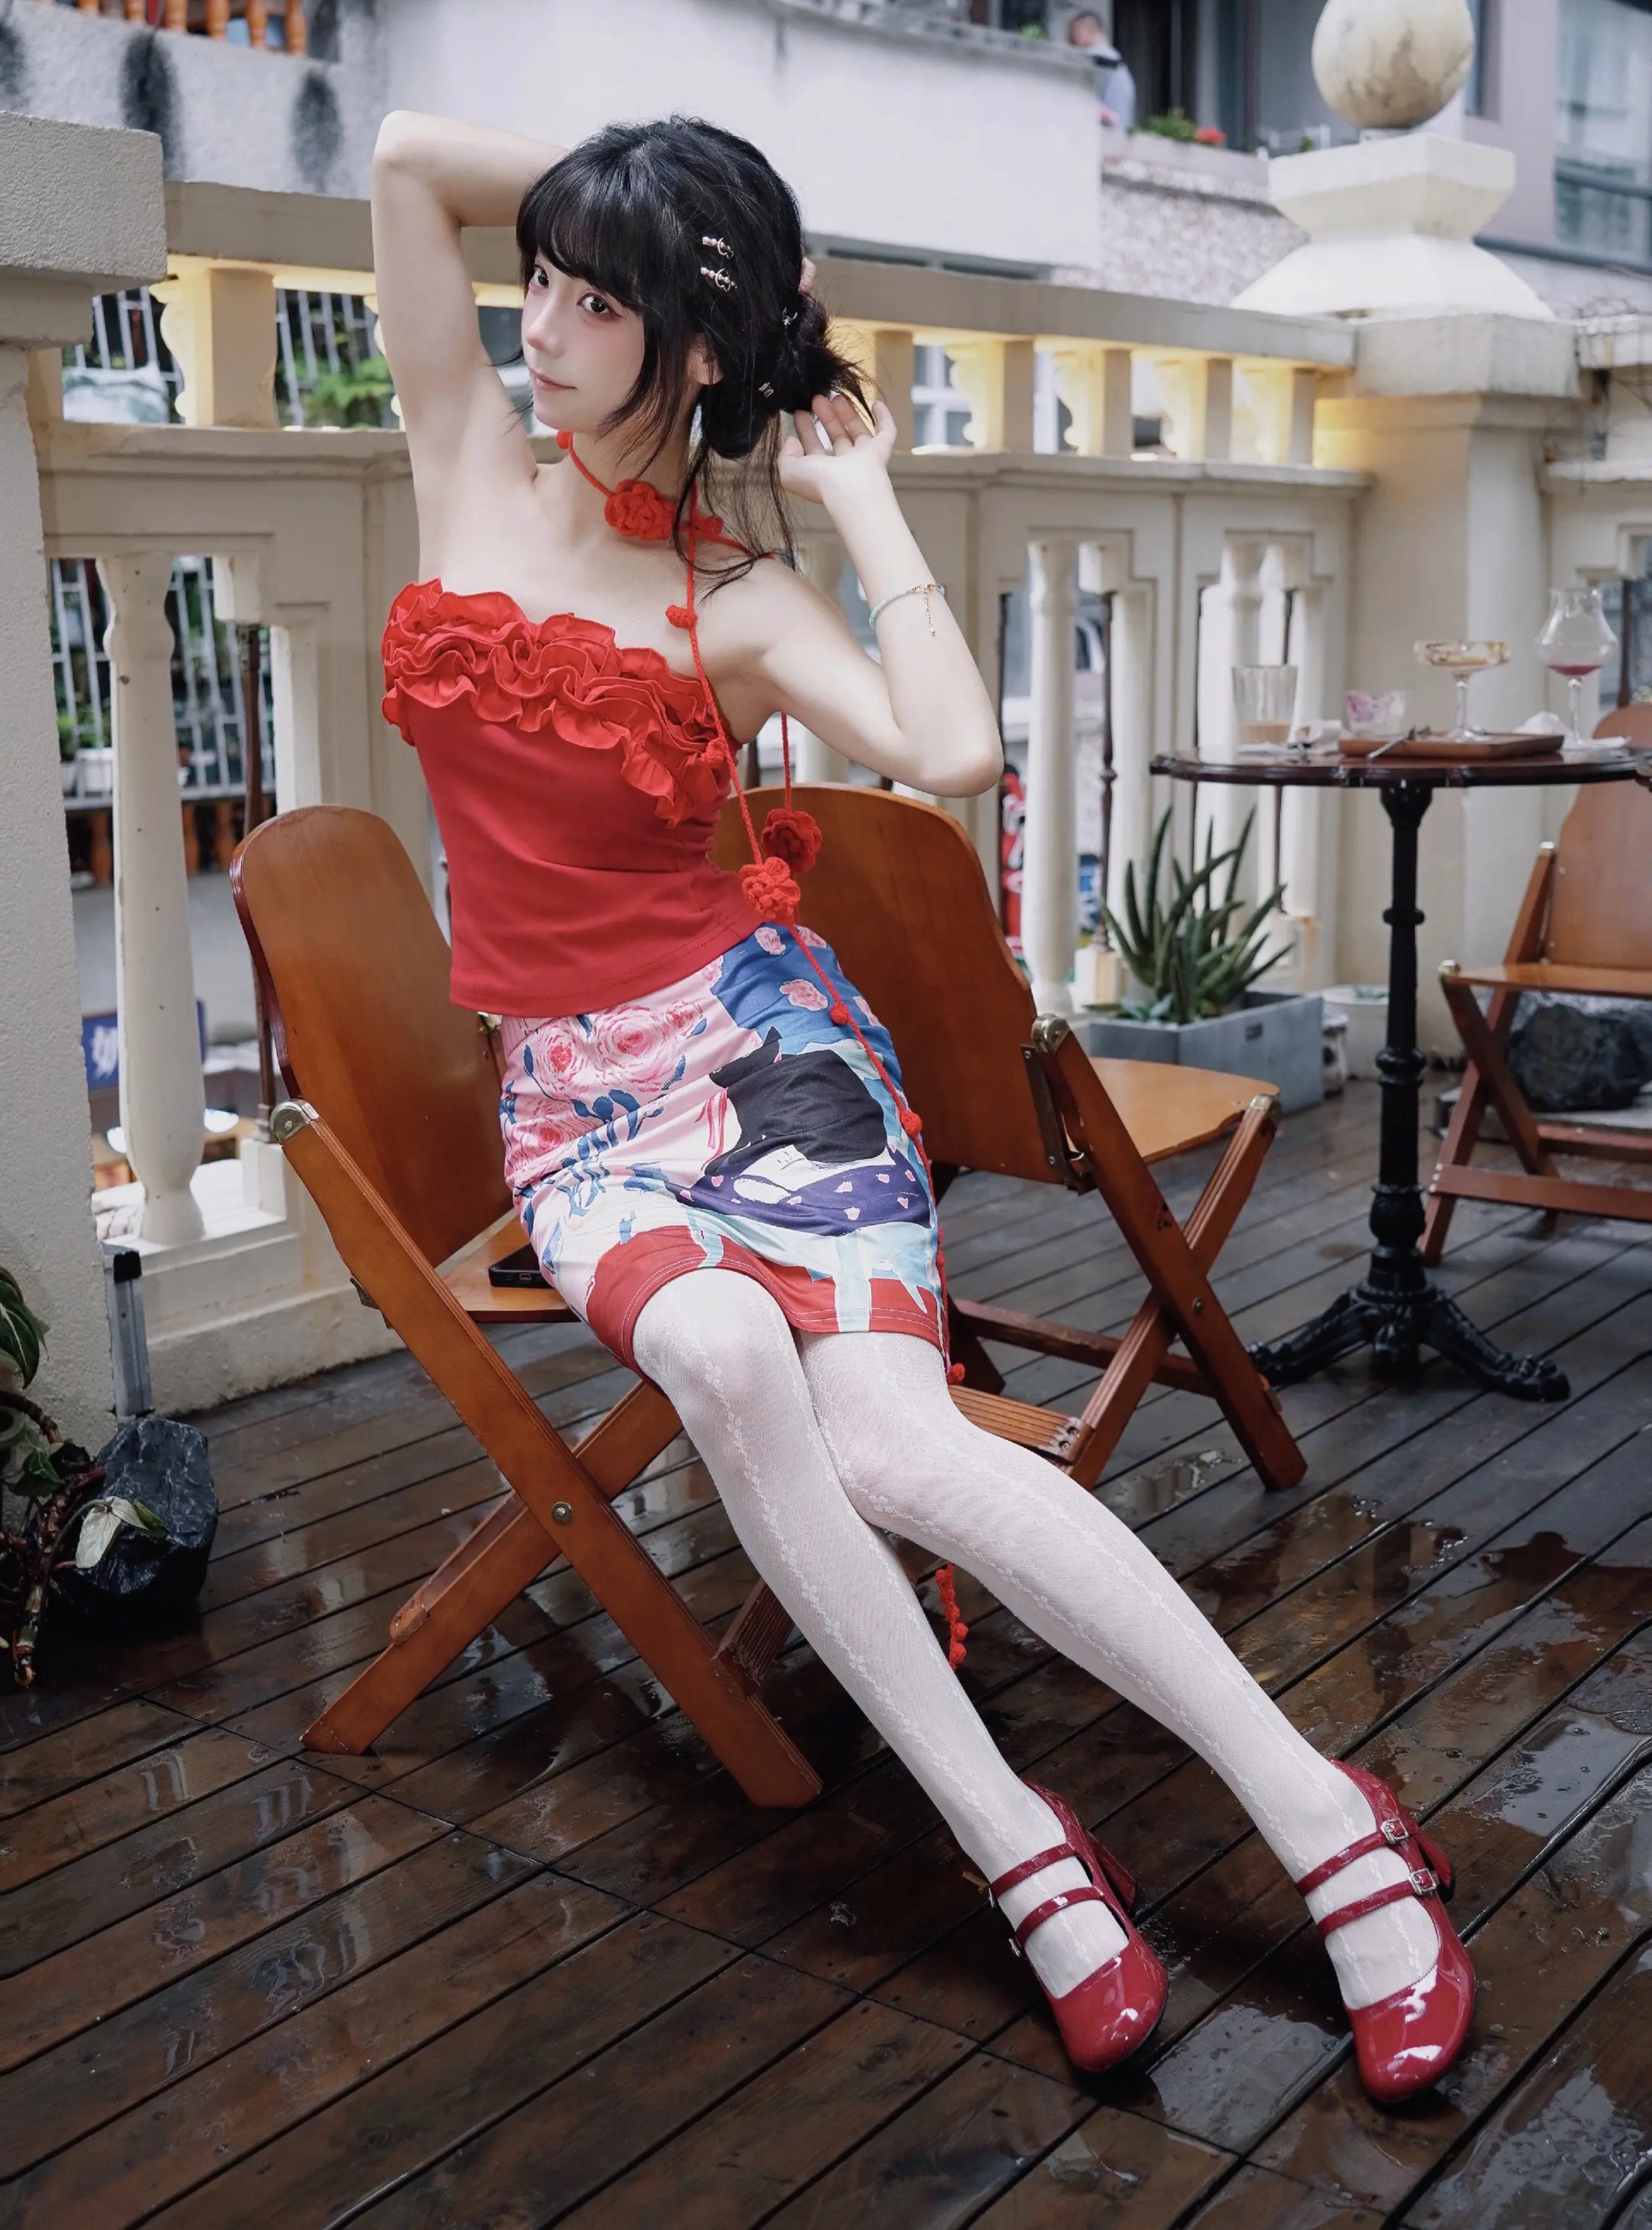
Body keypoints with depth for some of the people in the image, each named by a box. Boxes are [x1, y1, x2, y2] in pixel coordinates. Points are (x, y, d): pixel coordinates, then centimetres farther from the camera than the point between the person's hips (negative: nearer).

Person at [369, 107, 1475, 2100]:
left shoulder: (744, 598, 0)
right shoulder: (474, 467, 9)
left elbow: (955, 754, -20)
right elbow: (409, 152, 4)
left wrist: (862, 502, -7)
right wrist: (617, 202, 8)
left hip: (762, 1039, -2)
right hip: (576, 1097, 2)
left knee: (893, 1444, -26)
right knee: (720, 1353, -33)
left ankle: (1324, 1819, -16)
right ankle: (1018, 1847, -22)